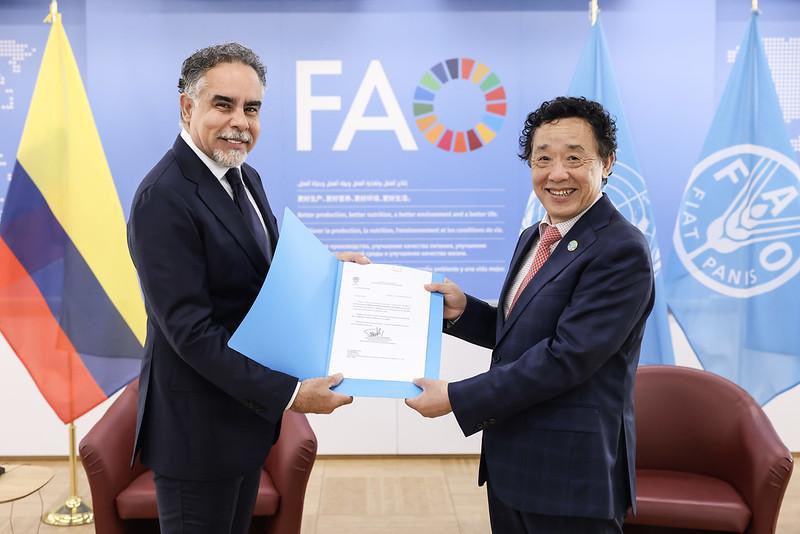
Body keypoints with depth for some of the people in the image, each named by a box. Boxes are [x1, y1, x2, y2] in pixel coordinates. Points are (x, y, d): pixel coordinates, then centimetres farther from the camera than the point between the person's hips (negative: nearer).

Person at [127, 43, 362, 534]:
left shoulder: (245, 178, 5)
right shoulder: (164, 199, -23)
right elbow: (191, 332, -25)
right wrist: (289, 394, -24)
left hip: (246, 409, 9)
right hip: (198, 426, -8)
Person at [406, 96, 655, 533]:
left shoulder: (622, 251, -18)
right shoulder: (533, 238, 9)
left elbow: (566, 356, -23)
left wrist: (456, 398, -20)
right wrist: (463, 310, -2)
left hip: (572, 476, -7)